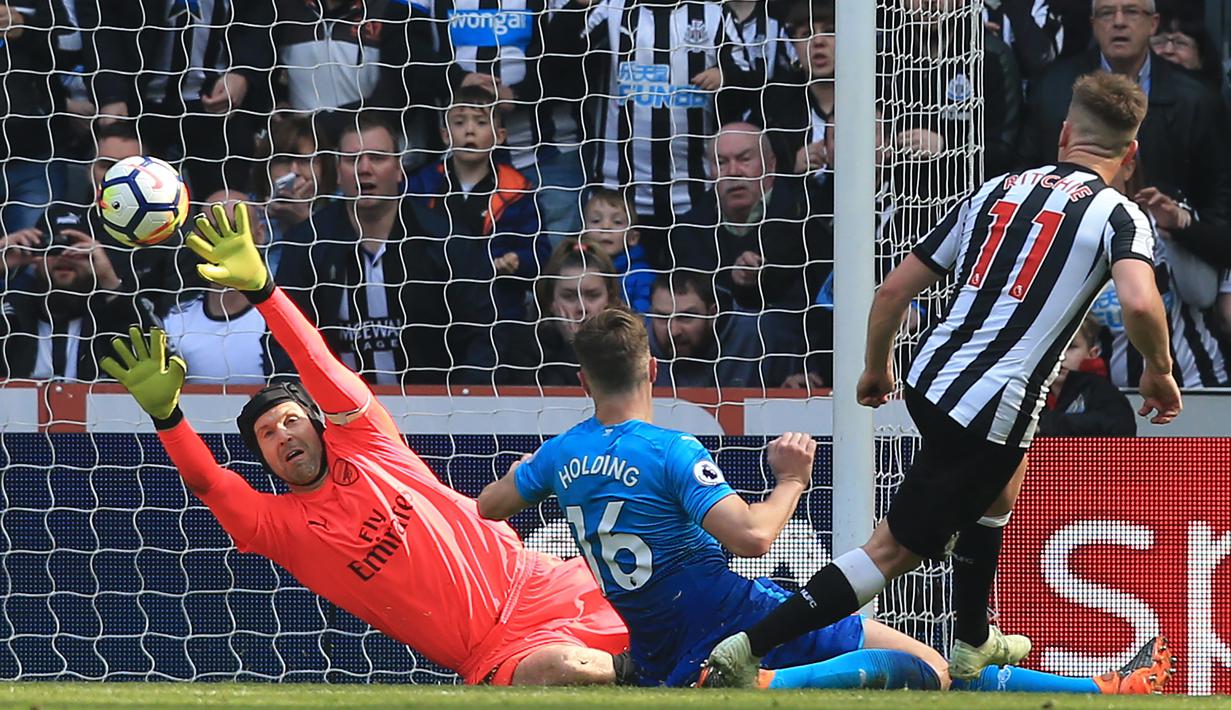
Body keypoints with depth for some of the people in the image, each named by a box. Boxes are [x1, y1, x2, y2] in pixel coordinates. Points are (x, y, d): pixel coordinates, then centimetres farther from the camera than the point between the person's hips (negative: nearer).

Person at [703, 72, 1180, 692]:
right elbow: (1139, 302, -25)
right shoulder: (1118, 215, -4)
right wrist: (1159, 372, -5)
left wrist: (877, 368, 28)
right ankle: (747, 650, -9)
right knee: (895, 550, -1)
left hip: (930, 381, 7)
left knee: (1001, 485, 35)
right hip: (991, 417, -7)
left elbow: (895, 290, 12)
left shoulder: (997, 191, 13)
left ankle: (972, 646, 45)